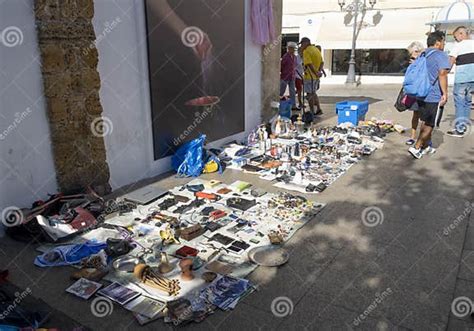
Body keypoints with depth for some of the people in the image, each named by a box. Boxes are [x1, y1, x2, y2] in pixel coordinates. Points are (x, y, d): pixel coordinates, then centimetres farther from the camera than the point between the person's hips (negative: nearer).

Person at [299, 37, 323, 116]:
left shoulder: (306, 51, -14)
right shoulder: (316, 49, 14)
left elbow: (309, 64, -24)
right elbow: (321, 62, 11)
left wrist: (316, 73, -22)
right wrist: (318, 71, -1)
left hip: (310, 76, -9)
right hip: (316, 77, 9)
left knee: (309, 94, 0)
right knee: (313, 93, 20)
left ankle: (312, 112, 5)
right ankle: (318, 109, 20)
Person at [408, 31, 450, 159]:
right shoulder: (441, 55, -10)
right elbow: (442, 74, -21)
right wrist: (445, 93, -18)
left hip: (421, 95, 8)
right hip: (434, 96, -8)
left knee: (425, 122, 18)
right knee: (429, 124, 0)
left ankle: (425, 146, 26)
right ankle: (417, 147, -6)